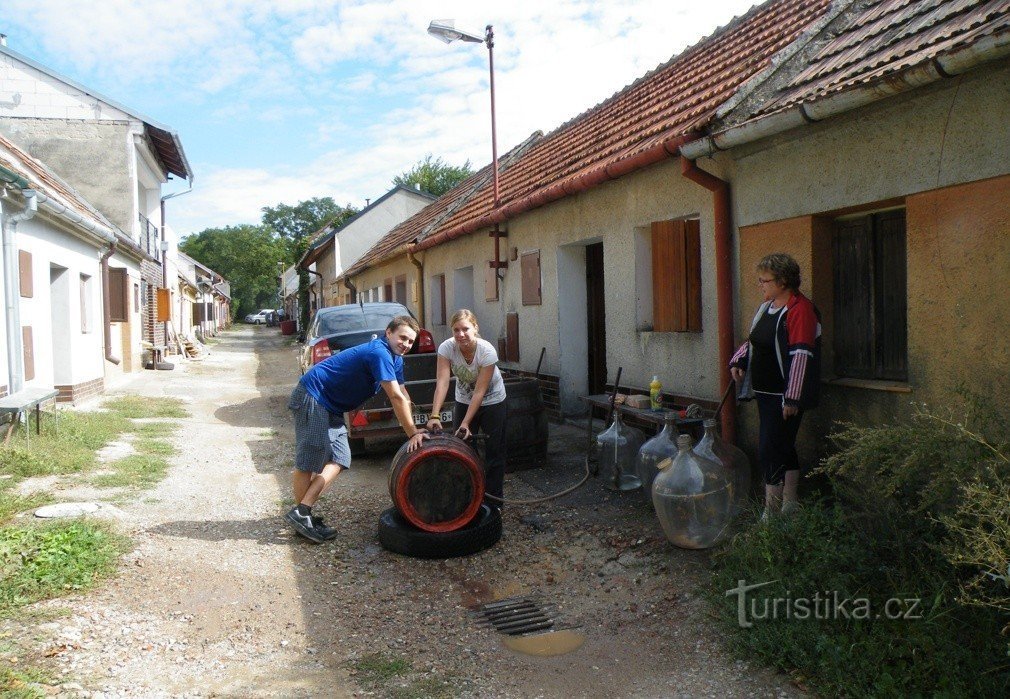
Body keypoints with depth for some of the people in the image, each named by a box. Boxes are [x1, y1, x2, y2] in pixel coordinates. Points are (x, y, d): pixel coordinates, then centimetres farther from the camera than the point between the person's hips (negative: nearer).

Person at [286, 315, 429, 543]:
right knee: (310, 461, -5)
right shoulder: (379, 352, -24)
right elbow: (396, 398, -26)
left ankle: (303, 511, 3)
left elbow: (404, 398, 10)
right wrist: (412, 434, -23)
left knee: (339, 459, 1)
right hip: (312, 398, -10)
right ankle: (300, 513, 5)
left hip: (331, 407, 10)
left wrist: (415, 430, 1)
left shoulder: (394, 359, 8)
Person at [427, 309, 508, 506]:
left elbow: (480, 391, -28)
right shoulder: (447, 348, -22)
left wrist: (466, 423, -32)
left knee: (493, 452, 0)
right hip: (464, 400, 3)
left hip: (492, 401, -3)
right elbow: (442, 382, -31)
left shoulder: (487, 351, -30)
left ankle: (493, 501, 12)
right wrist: (435, 415, -42)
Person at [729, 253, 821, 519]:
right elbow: (754, 341, 25)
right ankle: (789, 507, 28)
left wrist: (792, 398, -23)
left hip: (784, 396, -9)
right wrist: (738, 360, 6)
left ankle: (771, 516, -3)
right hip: (766, 392, 9)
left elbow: (801, 355, -21)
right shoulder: (766, 307, 12)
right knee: (783, 449, 17)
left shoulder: (800, 309, -16)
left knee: (770, 452, -10)